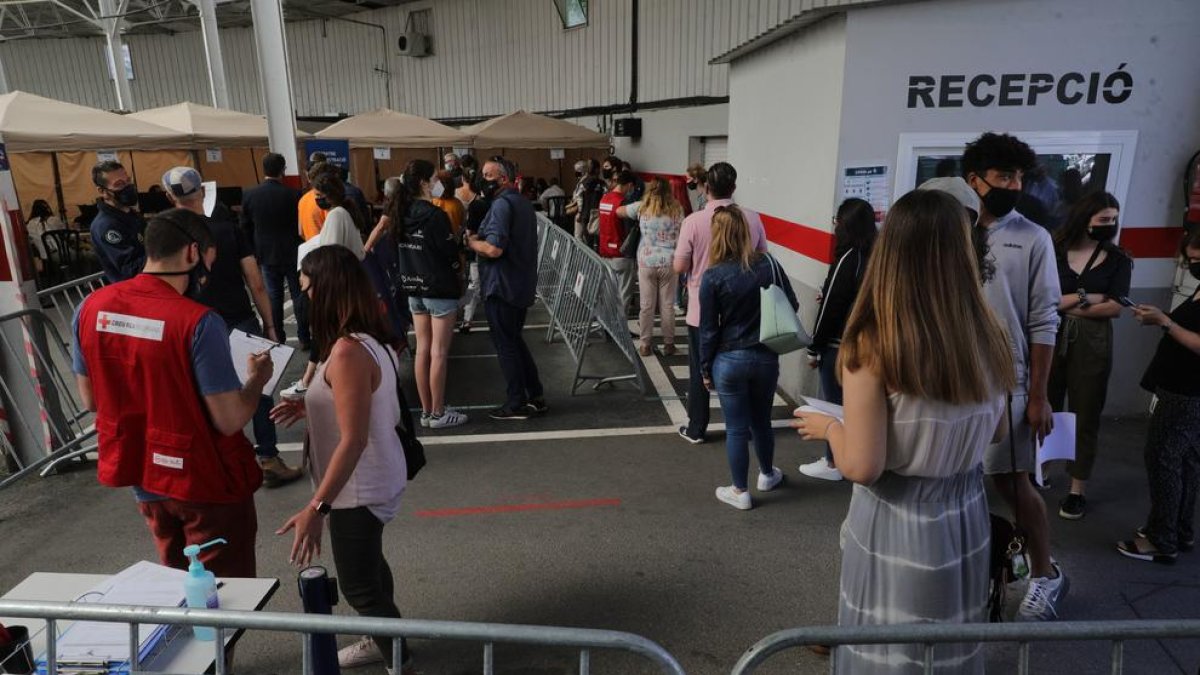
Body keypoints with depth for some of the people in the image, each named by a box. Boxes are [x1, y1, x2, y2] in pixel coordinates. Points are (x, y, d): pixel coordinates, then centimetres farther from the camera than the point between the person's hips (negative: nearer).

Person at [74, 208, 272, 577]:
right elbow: (230, 420, -22)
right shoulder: (198, 322, -25)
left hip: (143, 478, 6)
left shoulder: (90, 307, -7)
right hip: (206, 482, -6)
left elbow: (90, 398, 5)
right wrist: (258, 377, -5)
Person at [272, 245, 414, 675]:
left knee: (358, 584, 10)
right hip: (376, 478, 10)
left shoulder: (347, 352, -28)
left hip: (360, 488, -10)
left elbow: (353, 440, -29)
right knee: (368, 565, 28)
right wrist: (309, 406, 6)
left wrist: (316, 508, -27)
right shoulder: (373, 339, 1)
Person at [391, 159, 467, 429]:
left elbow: (403, 247, 9)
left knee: (423, 349, 12)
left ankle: (426, 411, 20)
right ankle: (438, 414, 8)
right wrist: (459, 271, 7)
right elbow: (451, 252, -13)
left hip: (414, 287, 7)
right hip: (439, 288, -7)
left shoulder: (401, 212, 4)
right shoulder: (434, 215, -17)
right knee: (439, 353, 1)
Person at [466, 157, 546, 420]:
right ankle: (536, 396, 23)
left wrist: (470, 241, -7)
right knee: (515, 340, 19)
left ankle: (516, 404, 9)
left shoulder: (502, 204, -16)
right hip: (522, 286, 9)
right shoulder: (522, 203, 15)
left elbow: (494, 249, -26)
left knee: (505, 345, 1)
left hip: (502, 287, -9)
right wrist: (479, 238, 12)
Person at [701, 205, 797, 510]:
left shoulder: (713, 276, -14)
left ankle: (740, 492, 24)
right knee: (761, 421, 22)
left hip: (729, 360, -3)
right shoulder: (769, 265, -6)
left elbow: (708, 329, -10)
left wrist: (706, 368, 1)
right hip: (766, 358, 3)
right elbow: (792, 307, 3)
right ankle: (767, 475, 43)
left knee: (737, 428, 10)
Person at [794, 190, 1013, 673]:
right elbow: (997, 431, 8)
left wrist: (828, 426, -3)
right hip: (966, 515, 5)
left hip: (897, 524, -5)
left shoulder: (872, 345, -24)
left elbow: (861, 467, -21)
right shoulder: (987, 335, -8)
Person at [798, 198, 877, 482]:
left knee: (835, 403, 4)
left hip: (839, 344, -8)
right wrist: (827, 296, 11)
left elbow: (831, 308, -17)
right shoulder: (875, 256, 4)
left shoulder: (848, 258, -20)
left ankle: (833, 464, 16)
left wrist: (814, 349, -11)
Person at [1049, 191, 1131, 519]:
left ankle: (1078, 490, 14)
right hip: (1051, 339, 0)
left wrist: (1065, 305, -7)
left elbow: (1115, 308, -5)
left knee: (1085, 415, 6)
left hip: (1092, 344, 1)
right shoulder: (1054, 250, -1)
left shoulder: (1118, 259, 4)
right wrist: (1085, 298, -9)